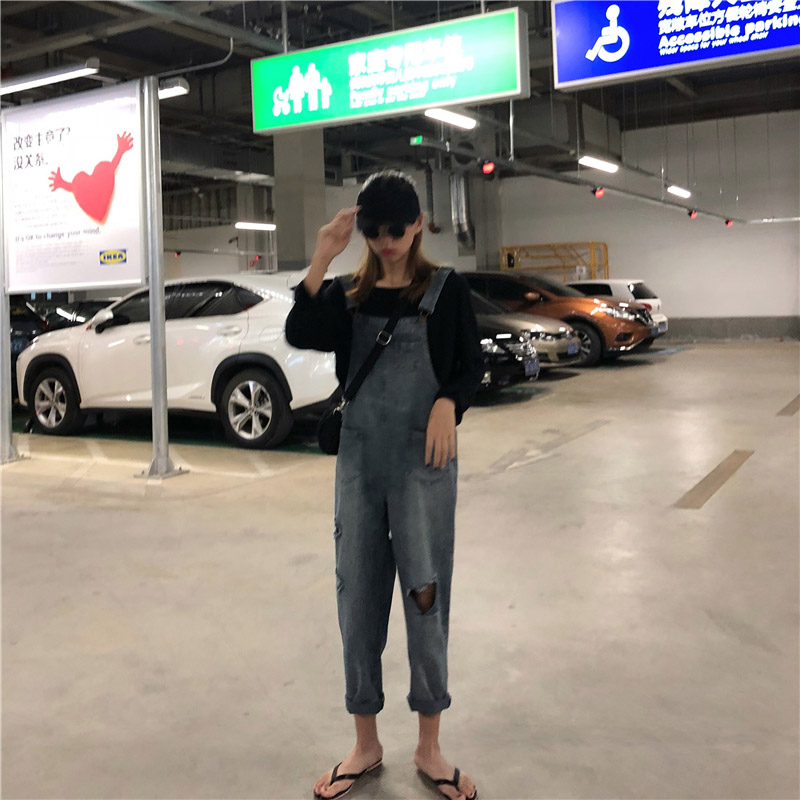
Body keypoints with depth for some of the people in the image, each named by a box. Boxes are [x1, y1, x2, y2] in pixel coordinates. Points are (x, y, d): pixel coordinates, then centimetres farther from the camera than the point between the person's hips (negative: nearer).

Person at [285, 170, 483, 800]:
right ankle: (366, 745, 23)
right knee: (358, 595, 7)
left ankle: (429, 748, 19)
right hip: (359, 456, 3)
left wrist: (447, 402, -19)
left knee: (426, 594, 1)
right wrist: (322, 258, -13)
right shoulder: (348, 294, 9)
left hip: (423, 460, -3)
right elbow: (299, 335, -7)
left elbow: (471, 364, 1)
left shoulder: (446, 289, 3)